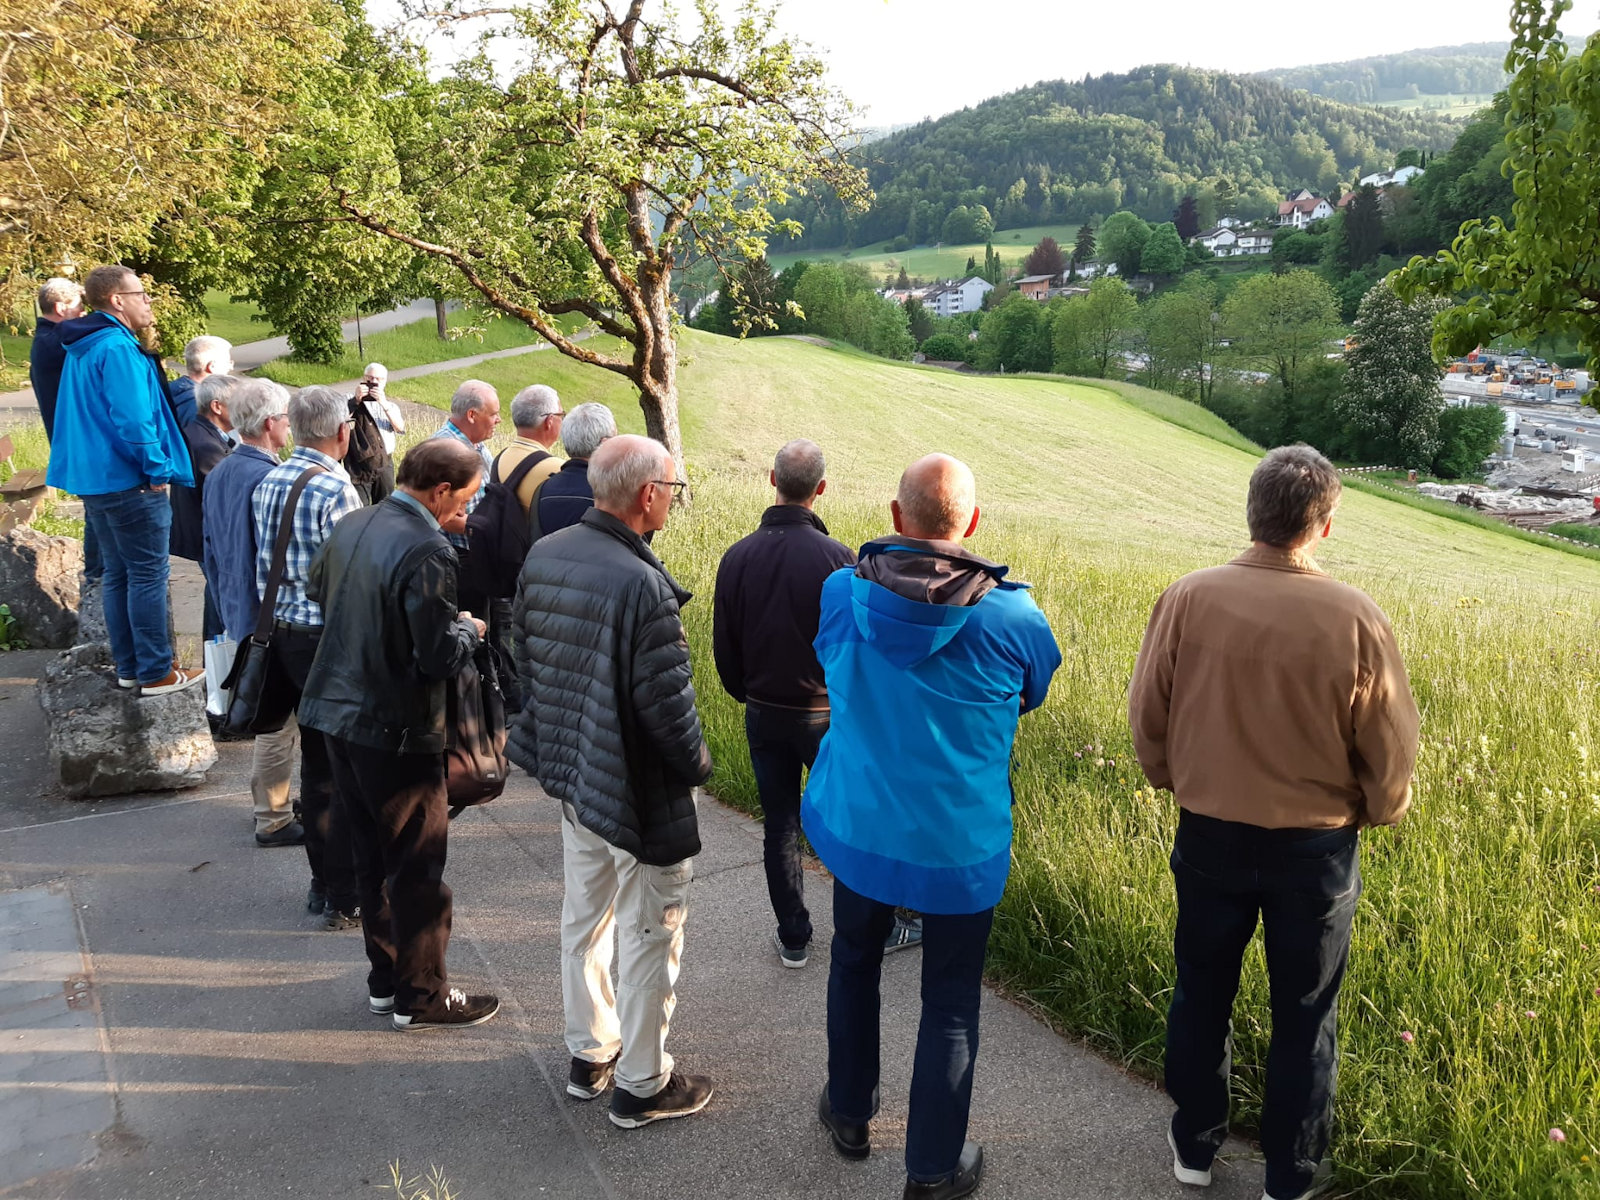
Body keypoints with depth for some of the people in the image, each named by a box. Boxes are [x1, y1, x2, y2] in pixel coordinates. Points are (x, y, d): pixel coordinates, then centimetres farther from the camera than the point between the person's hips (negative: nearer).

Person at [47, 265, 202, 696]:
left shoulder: (83, 349, 14)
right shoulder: (118, 349, -18)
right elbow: (133, 419, -25)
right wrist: (158, 471, -15)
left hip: (94, 479, 10)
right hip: (130, 483, -10)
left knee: (116, 574, 15)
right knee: (148, 576, -2)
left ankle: (128, 667, 23)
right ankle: (156, 673, 4)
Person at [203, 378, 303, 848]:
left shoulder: (218, 474, 7)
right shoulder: (268, 479, -23)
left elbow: (211, 549, 15)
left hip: (237, 612, 9)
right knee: (279, 720, 1)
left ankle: (272, 803, 32)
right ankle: (274, 821, 11)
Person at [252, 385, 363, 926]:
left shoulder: (267, 484, 7)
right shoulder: (335, 490, -17)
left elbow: (263, 566, 12)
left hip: (285, 634, 8)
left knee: (316, 761, 18)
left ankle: (322, 882, 29)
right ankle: (345, 900, 8)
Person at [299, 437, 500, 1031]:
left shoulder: (352, 525, 3)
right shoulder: (427, 551, -23)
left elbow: (317, 590, 21)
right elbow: (440, 656, -23)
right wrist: (469, 629, -4)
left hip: (337, 712, 9)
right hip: (396, 728, -8)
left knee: (372, 855, 19)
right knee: (418, 867, 6)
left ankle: (384, 980, 32)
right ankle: (421, 996, 18)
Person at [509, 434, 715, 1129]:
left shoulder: (541, 556, -3)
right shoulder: (642, 585, -29)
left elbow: (525, 659, 8)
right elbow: (668, 706, -24)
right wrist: (698, 765, -5)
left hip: (571, 769, 8)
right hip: (640, 791, -8)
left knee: (584, 915, 23)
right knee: (649, 935, 10)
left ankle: (588, 1054, 41)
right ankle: (641, 1084, 25)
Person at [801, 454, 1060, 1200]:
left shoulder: (840, 594, -13)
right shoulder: (1011, 615, -19)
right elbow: (1037, 689, 2)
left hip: (857, 826, 3)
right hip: (959, 843, -2)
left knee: (855, 964, 26)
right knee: (950, 1003, 14)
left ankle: (849, 1114, 44)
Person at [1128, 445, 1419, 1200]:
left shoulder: (1188, 599, -16)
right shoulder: (1355, 619, -19)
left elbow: (1147, 720, -4)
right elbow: (1391, 753, -8)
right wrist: (1376, 812, 13)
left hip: (1210, 835, 1)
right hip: (1315, 847, -1)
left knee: (1202, 995, 21)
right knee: (1303, 1017, 17)